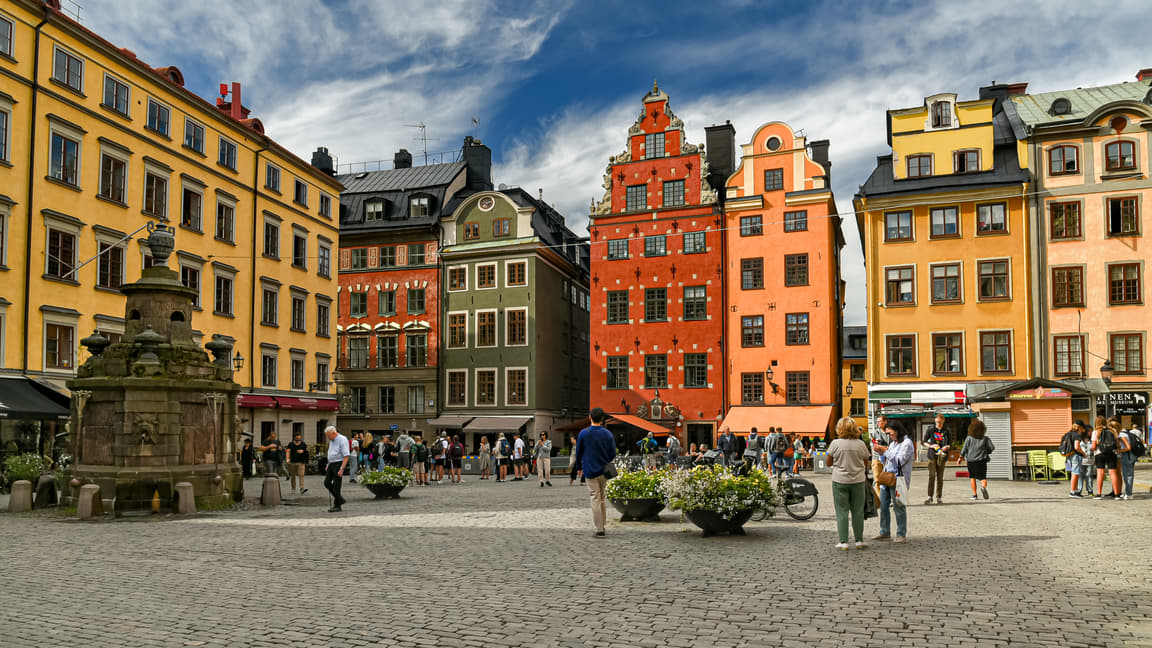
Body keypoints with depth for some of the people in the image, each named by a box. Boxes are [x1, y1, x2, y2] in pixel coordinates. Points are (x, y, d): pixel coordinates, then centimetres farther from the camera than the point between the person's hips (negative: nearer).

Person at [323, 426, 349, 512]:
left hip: (338, 464, -9)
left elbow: (346, 456, -19)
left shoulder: (342, 440, -15)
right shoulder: (331, 440, 12)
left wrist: (341, 469, -24)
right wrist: (328, 465, 19)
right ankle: (339, 499, 21)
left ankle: (337, 506, 3)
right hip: (331, 464, 9)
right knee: (327, 482, 8)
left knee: (336, 485, -6)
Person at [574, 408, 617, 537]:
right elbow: (613, 454, 3)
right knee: (602, 498, 17)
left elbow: (578, 453, 0)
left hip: (590, 471, -3)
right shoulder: (608, 434, -2)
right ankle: (602, 525, 22)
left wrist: (580, 468, 15)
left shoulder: (584, 433, -8)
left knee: (595, 499, 0)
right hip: (605, 471, 3)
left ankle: (599, 529, -2)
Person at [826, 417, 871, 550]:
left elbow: (829, 463, 0)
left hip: (840, 481, -2)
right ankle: (859, 540, 16)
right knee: (858, 512, 11)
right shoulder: (861, 444, -3)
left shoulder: (835, 444, -8)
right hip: (858, 481, 2)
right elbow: (866, 464, 7)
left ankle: (843, 542, 3)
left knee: (842, 512, 4)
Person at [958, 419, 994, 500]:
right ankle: (983, 487, -28)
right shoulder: (985, 439, -4)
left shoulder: (969, 438, -8)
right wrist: (986, 452, 16)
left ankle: (974, 494, 15)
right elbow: (992, 448, -5)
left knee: (972, 477, 16)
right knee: (983, 477, 5)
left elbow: (964, 449, -6)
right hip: (982, 461, 0)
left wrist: (960, 458, 5)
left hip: (971, 461, 0)